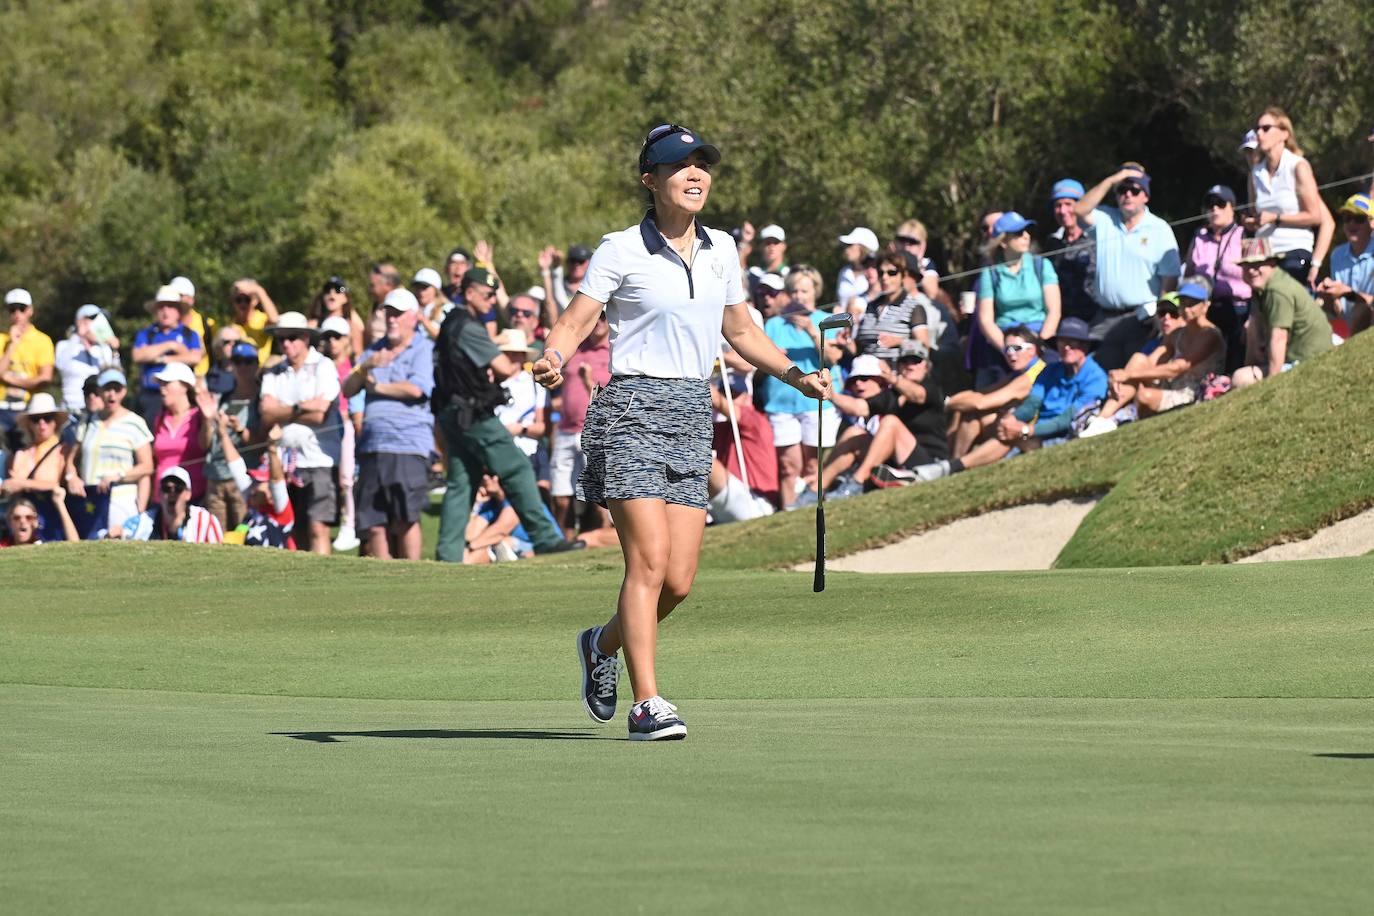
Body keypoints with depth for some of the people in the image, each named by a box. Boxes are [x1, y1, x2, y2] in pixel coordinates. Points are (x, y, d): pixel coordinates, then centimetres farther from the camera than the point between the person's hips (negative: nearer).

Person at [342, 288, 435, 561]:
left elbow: (416, 388, -13)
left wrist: (377, 386, 1)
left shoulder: (425, 349, 3)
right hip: (372, 447, 6)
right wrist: (365, 367, -5)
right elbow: (347, 389, 14)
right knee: (375, 525, 2)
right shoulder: (375, 350, 22)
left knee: (405, 519, -12)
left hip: (409, 447, -6)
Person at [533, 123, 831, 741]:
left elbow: (741, 332, 24)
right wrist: (552, 361, -26)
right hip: (633, 410, -5)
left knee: (678, 581, 1)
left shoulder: (721, 251, 12)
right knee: (649, 560, -15)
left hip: (693, 415, 5)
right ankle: (646, 705, -12)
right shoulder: (622, 251, -4)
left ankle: (603, 645, 29)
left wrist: (797, 376, 14)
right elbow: (573, 324, -5)